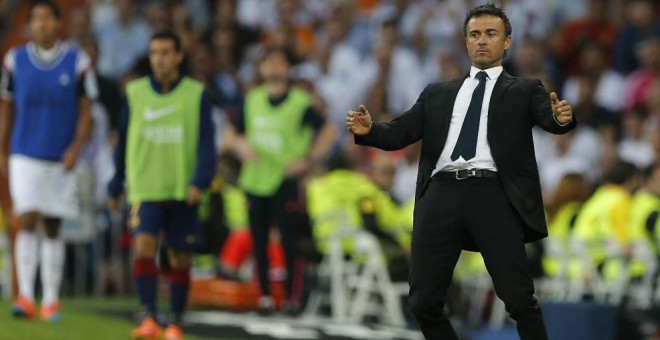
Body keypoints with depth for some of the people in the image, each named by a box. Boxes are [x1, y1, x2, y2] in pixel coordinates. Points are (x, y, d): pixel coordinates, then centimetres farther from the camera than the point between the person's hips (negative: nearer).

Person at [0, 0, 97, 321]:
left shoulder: (78, 62, 0)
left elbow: (86, 111, 1)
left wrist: (76, 148, -12)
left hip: (62, 160, 0)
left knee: (53, 229, 7)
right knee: (28, 222, -13)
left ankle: (51, 299, 15)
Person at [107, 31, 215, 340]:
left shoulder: (196, 94, 2)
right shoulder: (135, 93, 6)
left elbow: (206, 142, -2)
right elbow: (123, 141, 15)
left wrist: (200, 181, -16)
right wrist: (115, 185, 19)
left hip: (182, 191, 0)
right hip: (145, 189, 0)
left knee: (179, 259, 6)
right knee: (143, 246, -20)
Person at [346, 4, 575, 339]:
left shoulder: (523, 91, 15)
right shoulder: (437, 94, 24)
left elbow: (549, 119, -3)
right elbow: (401, 132, 16)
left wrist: (562, 118, -28)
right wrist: (368, 130, -6)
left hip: (494, 195, -3)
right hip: (443, 195, 3)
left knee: (519, 299, -8)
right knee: (424, 301, 0)